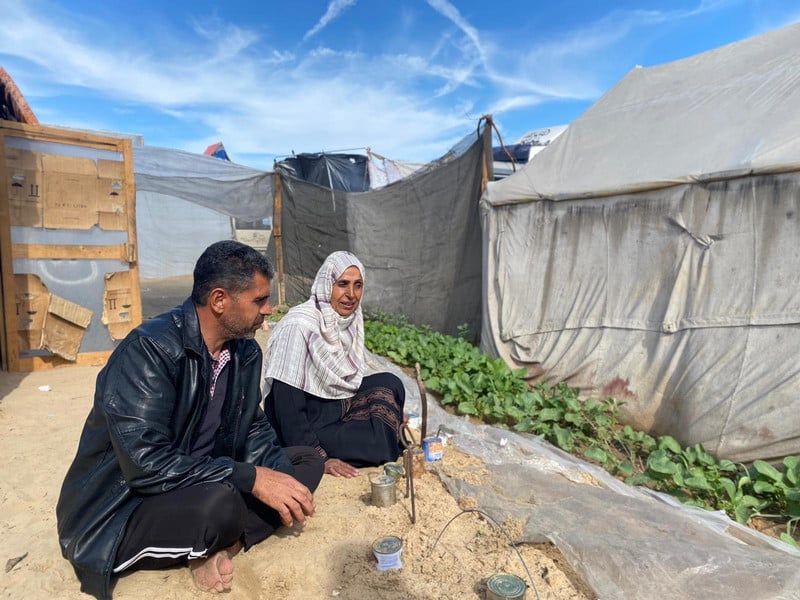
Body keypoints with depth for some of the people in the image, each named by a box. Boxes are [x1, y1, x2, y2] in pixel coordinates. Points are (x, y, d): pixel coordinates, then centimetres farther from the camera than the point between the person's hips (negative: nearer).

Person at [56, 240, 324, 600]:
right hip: (121, 510, -7)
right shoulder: (148, 350, -26)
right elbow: (146, 465, -31)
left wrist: (281, 479, -14)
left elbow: (254, 427, 5)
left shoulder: (245, 350, -3)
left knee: (308, 461, -1)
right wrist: (252, 478, -29)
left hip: (203, 484, 7)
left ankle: (218, 546, -10)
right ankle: (208, 548, -2)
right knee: (220, 504, -36)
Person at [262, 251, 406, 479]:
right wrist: (319, 459, -23)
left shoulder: (350, 319, -1)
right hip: (301, 426, -8)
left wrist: (390, 416, 3)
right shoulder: (298, 327, -25)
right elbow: (286, 402, -25)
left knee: (390, 384, -8)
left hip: (336, 406, 8)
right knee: (380, 442, -19)